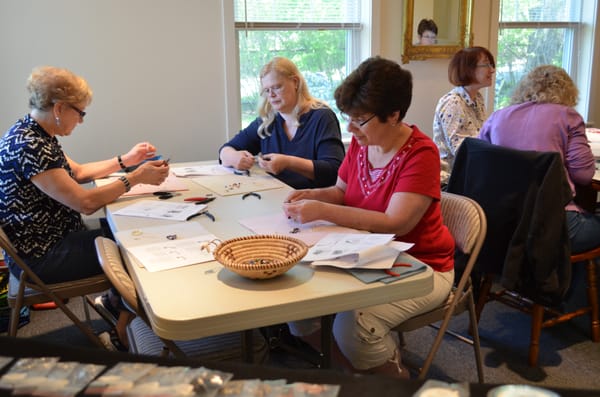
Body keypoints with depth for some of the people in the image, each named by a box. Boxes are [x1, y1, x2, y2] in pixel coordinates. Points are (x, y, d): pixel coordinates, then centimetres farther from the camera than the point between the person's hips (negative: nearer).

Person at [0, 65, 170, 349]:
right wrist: (136, 178, -19)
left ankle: (116, 302, 26)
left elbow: (78, 173, 18)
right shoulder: (29, 147, -26)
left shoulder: (33, 134, 5)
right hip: (40, 257, -9)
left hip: (51, 239, 9)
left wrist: (125, 160, 11)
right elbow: (86, 203, -28)